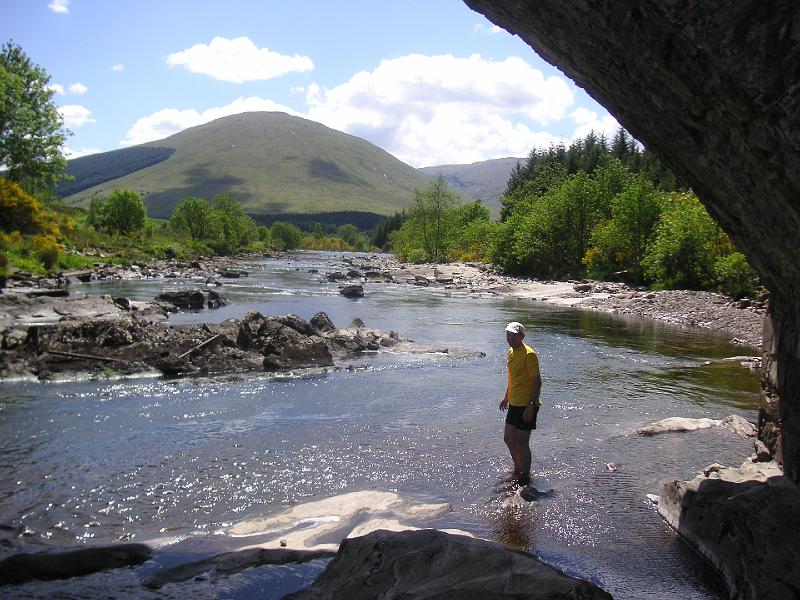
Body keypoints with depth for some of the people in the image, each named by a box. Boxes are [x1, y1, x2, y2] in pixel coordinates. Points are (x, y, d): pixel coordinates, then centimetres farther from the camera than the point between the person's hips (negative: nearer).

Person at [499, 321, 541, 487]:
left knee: (521, 443, -2)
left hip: (526, 405, -9)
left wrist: (531, 405, -24)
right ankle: (518, 470, 36)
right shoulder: (511, 352, 11)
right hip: (514, 403, 9)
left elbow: (537, 381, -20)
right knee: (508, 438, 18)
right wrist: (506, 397, 25)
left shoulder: (529, 354, -18)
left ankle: (525, 478, 13)